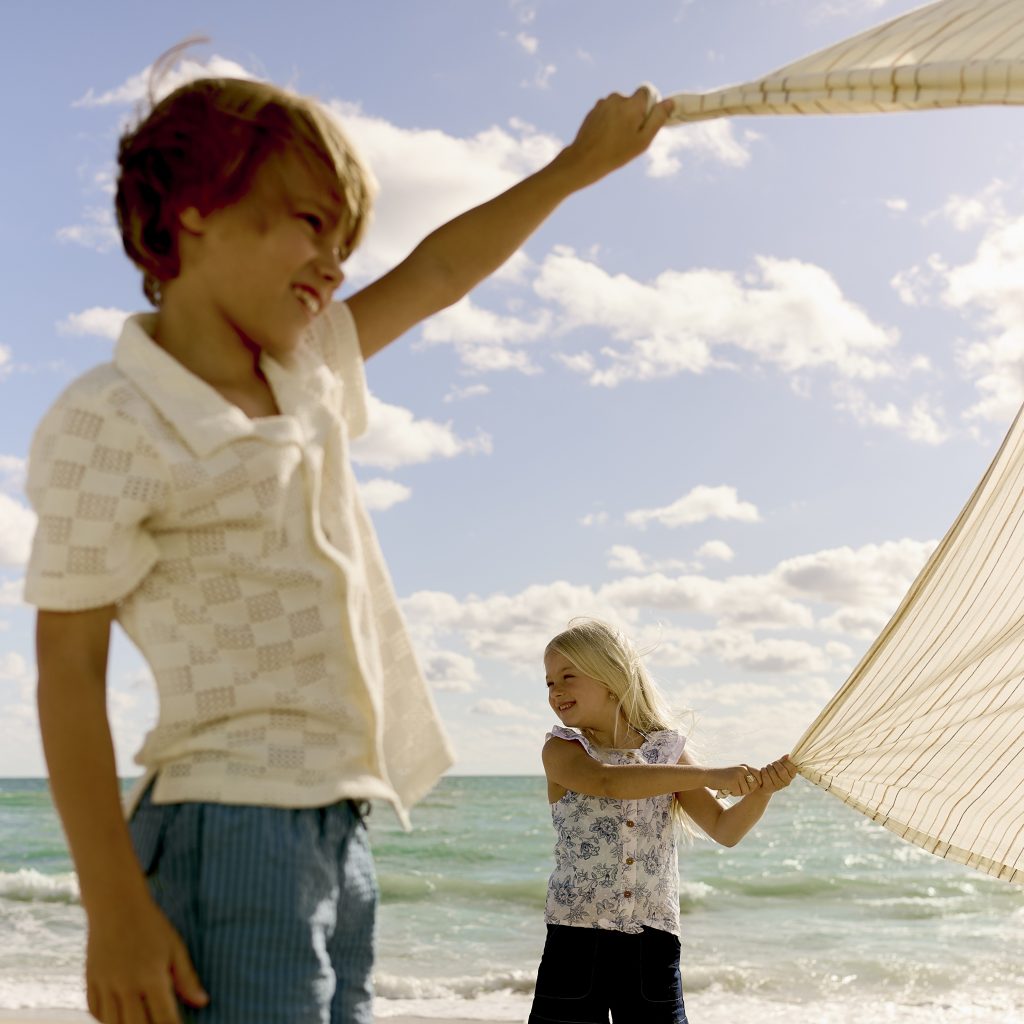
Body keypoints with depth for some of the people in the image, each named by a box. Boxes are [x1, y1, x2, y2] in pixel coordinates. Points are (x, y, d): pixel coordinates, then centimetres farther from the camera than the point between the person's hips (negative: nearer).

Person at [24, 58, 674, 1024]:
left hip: (339, 829, 8)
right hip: (235, 835, -8)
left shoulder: (306, 372, 12)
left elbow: (433, 274, 24)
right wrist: (114, 907, -16)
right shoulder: (107, 424, -11)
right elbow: (68, 673, -12)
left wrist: (576, 165, 26)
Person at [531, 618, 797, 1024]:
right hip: (577, 943, -1)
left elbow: (725, 830, 6)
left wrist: (762, 790, -14)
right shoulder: (561, 750, -2)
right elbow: (607, 781, -23)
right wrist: (707, 775, -29)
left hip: (653, 944, 2)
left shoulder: (665, 751, 6)